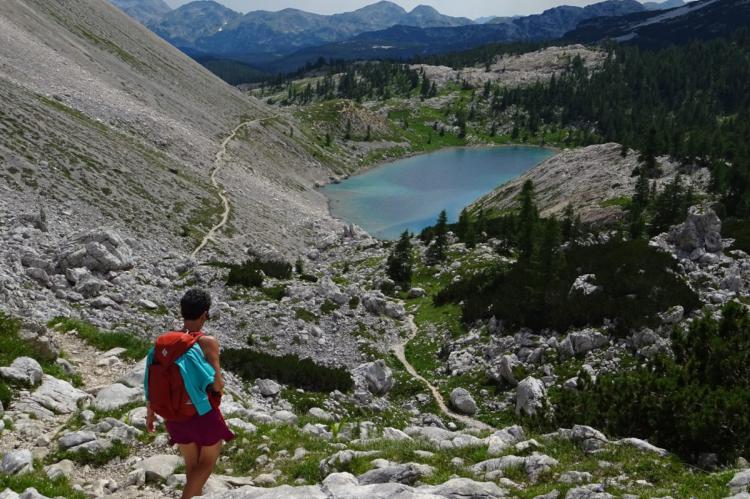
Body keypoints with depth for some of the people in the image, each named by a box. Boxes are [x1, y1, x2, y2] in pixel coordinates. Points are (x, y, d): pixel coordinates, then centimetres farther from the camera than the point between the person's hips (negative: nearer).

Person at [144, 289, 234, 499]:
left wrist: (150, 412, 11)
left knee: (191, 464, 23)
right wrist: (220, 383, 3)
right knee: (207, 462, 15)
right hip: (204, 414, -5)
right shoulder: (208, 342, -18)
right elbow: (217, 385, -20)